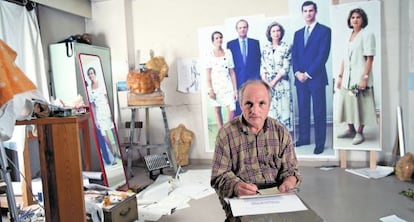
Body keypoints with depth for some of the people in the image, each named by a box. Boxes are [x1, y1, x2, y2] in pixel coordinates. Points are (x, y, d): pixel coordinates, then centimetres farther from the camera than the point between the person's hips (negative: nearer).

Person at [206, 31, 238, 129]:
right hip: (215, 86, 0)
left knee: (231, 111, -6)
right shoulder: (210, 54, 2)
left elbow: (232, 72, 4)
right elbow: (208, 74, 0)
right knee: (217, 110, 4)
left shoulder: (228, 52, 5)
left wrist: (235, 89, 1)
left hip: (228, 86, 1)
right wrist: (210, 89, -9)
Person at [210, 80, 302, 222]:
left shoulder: (281, 132, 7)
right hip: (240, 199, -2)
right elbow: (220, 175, -3)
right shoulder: (226, 134, -2)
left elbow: (290, 168, 11)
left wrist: (290, 180, -12)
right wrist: (236, 186, -24)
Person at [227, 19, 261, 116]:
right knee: (238, 109, 0)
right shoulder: (230, 44, 8)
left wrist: (258, 77, 0)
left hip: (253, 79, 1)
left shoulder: (255, 42, 11)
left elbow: (258, 61, 9)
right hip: (238, 80, -1)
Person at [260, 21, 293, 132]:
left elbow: (286, 68, -7)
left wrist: (274, 82, -12)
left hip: (281, 83, -3)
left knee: (283, 109, -3)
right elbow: (262, 67, 7)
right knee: (269, 109, 3)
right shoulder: (265, 48, 10)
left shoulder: (286, 47, 0)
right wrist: (266, 82, -6)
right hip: (267, 84, 3)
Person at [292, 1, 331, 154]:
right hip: (300, 77, 5)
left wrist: (308, 73, -13)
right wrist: (297, 72, -6)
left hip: (316, 77, -5)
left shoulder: (324, 30, 1)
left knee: (319, 111, -1)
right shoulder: (298, 33, 17)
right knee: (303, 110, 10)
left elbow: (323, 55, -9)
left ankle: (320, 143, 6)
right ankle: (304, 138, 20)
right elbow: (294, 55, 11)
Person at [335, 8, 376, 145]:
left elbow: (369, 58, -11)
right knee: (347, 103, 10)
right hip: (347, 77, 6)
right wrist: (340, 76, 9)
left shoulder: (367, 35, -5)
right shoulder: (349, 36, 14)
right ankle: (351, 130, 23)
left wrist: (365, 77, -19)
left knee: (360, 105, -2)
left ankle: (359, 133, 8)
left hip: (360, 77, -6)